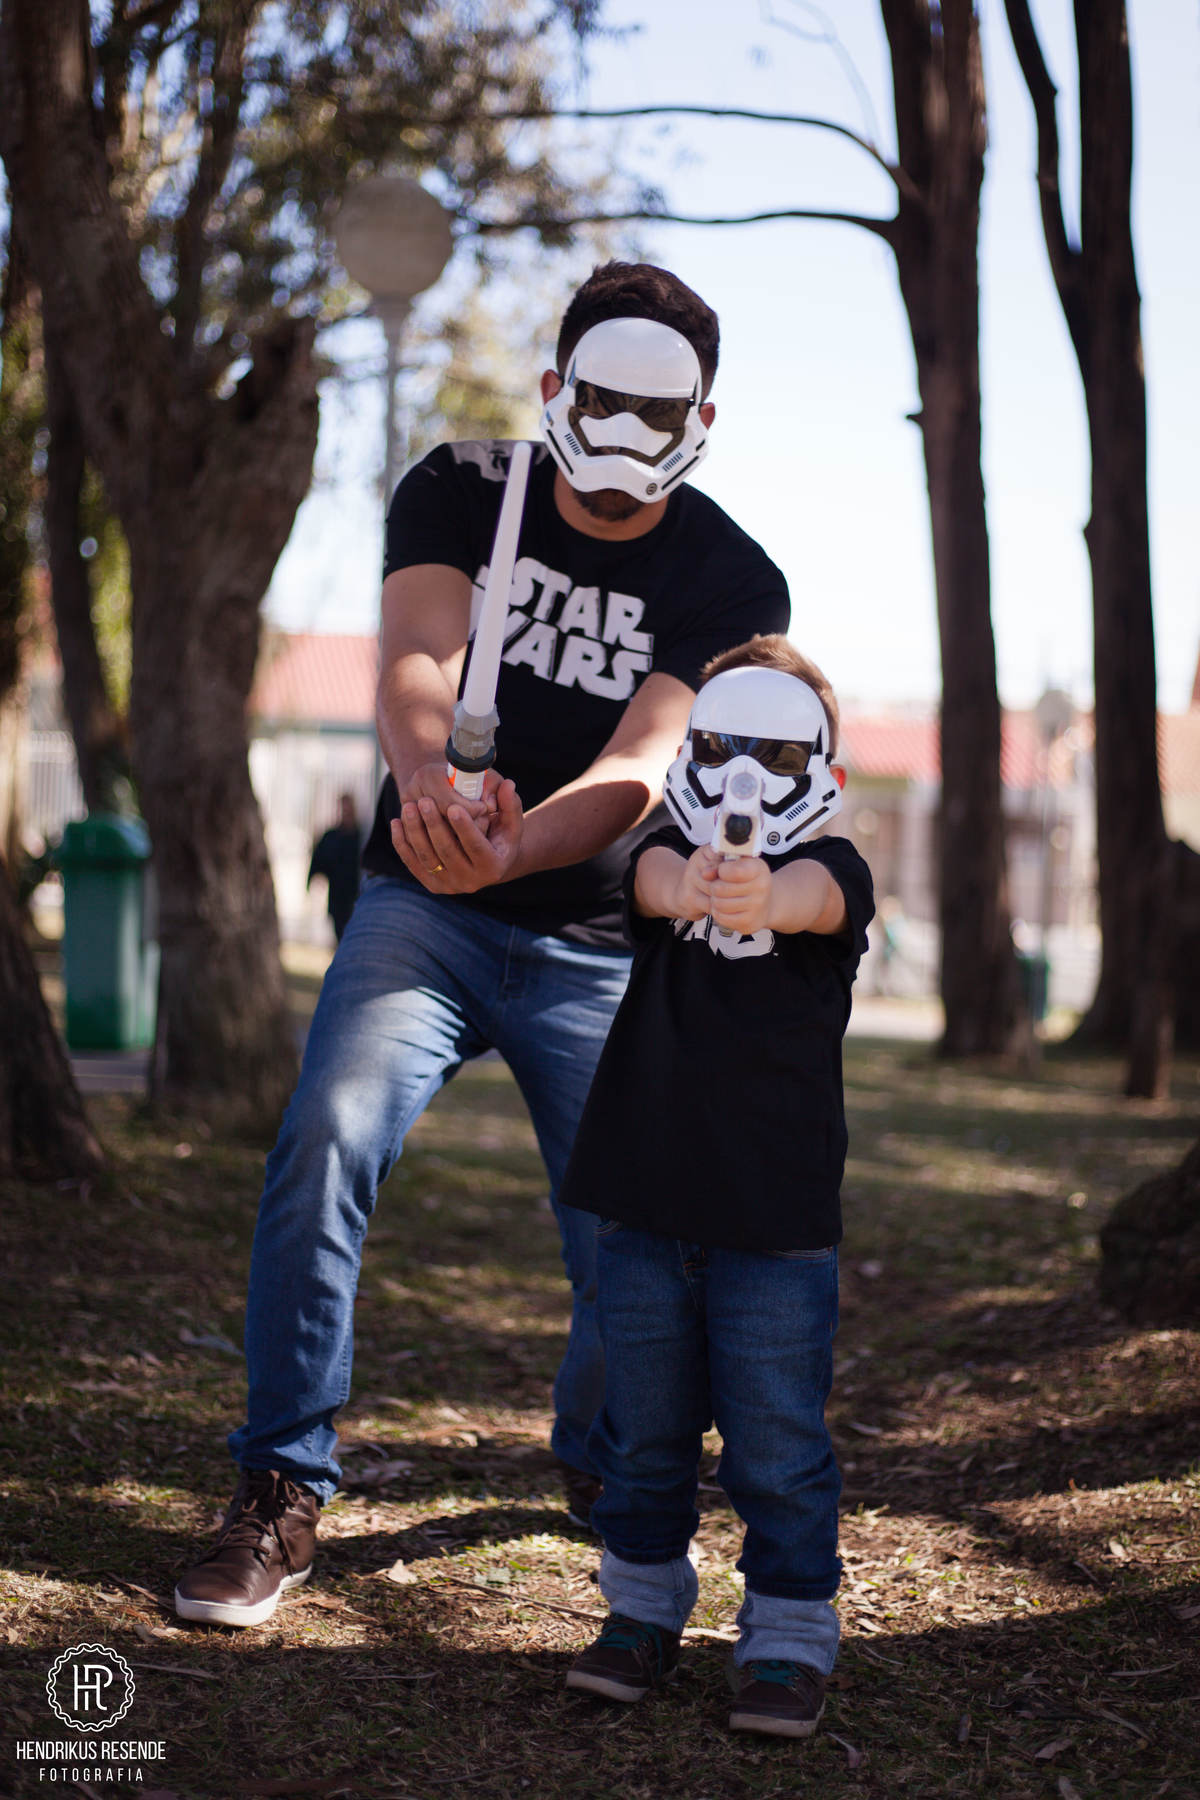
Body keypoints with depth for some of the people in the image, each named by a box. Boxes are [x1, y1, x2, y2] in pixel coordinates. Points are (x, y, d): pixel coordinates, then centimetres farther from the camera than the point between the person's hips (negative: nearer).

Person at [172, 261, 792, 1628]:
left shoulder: (731, 585, -8)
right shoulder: (462, 491, -4)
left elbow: (642, 766, -22)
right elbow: (415, 657, -22)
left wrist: (507, 849, -44)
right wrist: (431, 788, -47)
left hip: (597, 946, 0)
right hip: (423, 909, 0)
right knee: (325, 1146, -23)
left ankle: (595, 1460, 32)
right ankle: (282, 1494, -11)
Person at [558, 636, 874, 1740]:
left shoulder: (833, 871, -4)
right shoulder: (666, 859, 2)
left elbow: (814, 896, -28)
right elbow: (657, 879, -22)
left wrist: (759, 899, -54)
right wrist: (690, 886, -48)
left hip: (780, 1222, -2)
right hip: (645, 1209, 3)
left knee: (779, 1448, 2)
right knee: (644, 1432, 14)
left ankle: (787, 1638, 17)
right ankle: (645, 1608, 30)